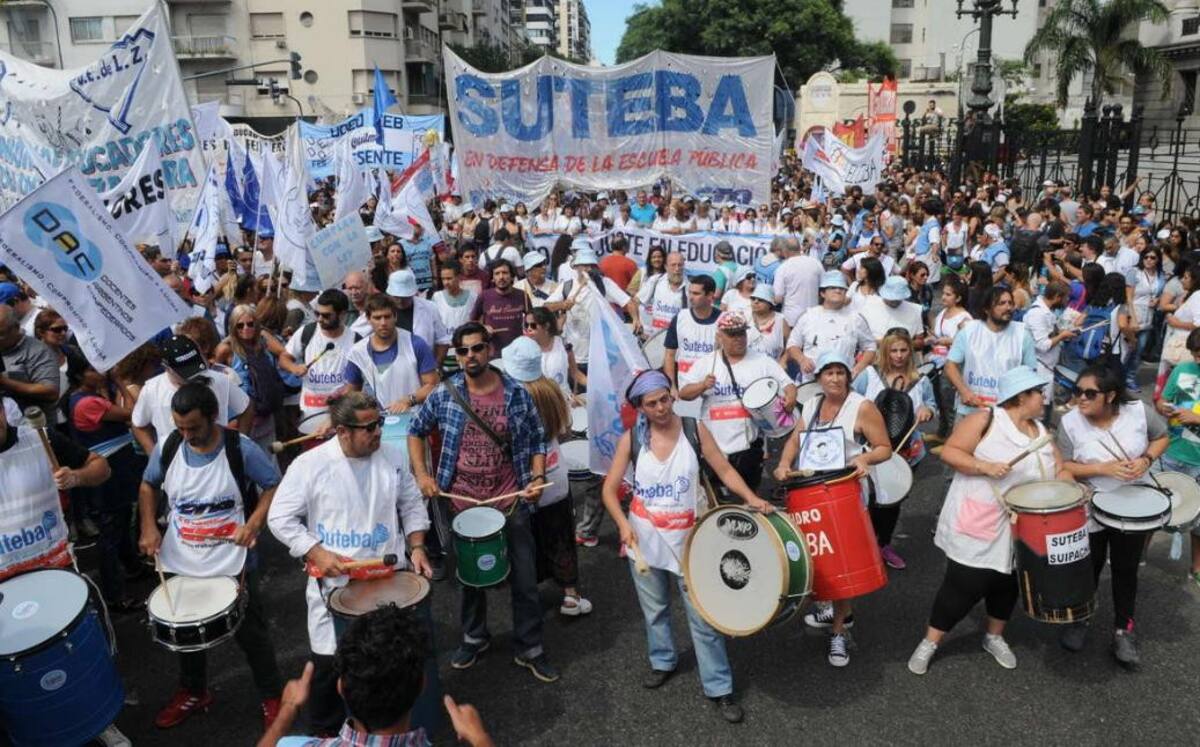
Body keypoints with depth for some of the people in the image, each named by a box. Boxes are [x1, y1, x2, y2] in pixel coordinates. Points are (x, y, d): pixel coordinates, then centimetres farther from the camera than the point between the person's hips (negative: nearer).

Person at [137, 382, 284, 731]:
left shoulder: (241, 448, -19)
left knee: (251, 634, 12)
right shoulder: (167, 447, -8)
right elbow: (148, 485, 10)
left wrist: (254, 523, -22)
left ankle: (272, 696, 33)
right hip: (179, 565, 4)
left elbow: (274, 486, -9)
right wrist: (149, 526, -3)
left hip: (233, 565, -4)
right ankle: (193, 692, 49)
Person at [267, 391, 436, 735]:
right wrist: (317, 554, -15)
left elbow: (412, 505, 10)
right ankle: (326, 728, 37)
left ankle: (418, 723, 34)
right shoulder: (310, 465, -12)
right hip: (336, 583, -3)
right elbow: (280, 517, -6)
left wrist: (417, 546, -2)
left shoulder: (391, 456, -2)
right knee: (331, 660, 8)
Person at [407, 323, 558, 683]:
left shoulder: (516, 394, -7)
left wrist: (538, 477, -11)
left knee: (524, 578, 6)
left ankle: (530, 649, 24)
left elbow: (537, 439, 3)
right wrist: (421, 474, -4)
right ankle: (474, 637, 41)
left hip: (510, 501, -1)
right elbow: (416, 431, 7)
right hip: (462, 502, 1)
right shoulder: (444, 394, -6)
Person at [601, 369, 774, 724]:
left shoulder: (694, 429, -8)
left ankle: (719, 688, 17)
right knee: (654, 609, 20)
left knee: (703, 616, 3)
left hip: (688, 539, -1)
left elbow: (725, 470, -6)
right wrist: (623, 524, -20)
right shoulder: (631, 439, -8)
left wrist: (751, 498, -22)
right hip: (645, 539, 1)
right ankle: (663, 661, 45)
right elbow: (610, 489, -5)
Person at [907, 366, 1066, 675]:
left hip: (1018, 530, 6)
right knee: (964, 584, -2)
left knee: (1007, 583, 16)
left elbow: (1059, 471, 11)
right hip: (975, 526, -6)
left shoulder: (1041, 431, 10)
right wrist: (984, 466, -26)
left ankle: (995, 637, 39)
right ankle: (930, 642, 12)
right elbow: (949, 452, -13)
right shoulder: (986, 419, -10)